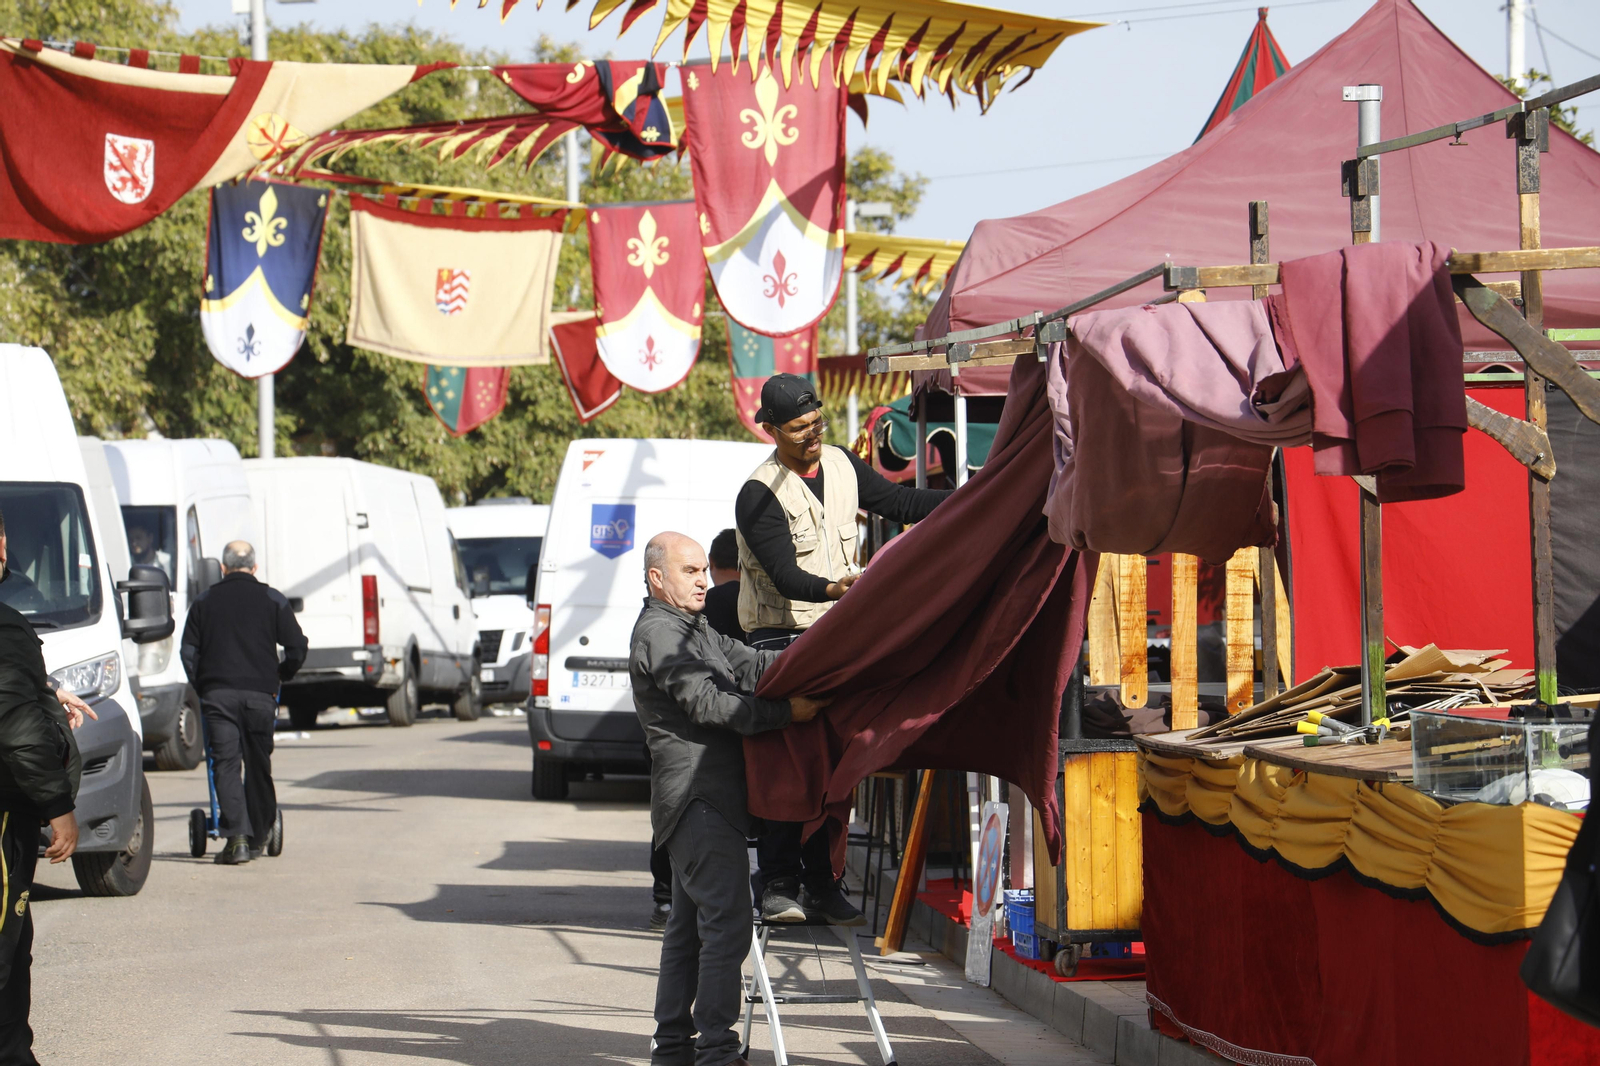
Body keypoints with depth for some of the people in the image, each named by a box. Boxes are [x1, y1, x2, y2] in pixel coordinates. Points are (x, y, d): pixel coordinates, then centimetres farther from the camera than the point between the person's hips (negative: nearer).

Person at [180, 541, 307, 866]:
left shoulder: (205, 601, 8)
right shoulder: (272, 600, 6)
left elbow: (189, 653, 6)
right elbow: (297, 648, 3)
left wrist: (201, 688, 17)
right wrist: (279, 677, 19)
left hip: (217, 693, 0)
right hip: (260, 693, 0)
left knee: (226, 764, -3)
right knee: (258, 765, 11)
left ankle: (236, 836, -16)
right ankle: (258, 836, 18)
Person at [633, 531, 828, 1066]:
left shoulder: (695, 630, 23)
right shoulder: (658, 634, -10)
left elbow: (749, 665, 13)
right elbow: (707, 703, -19)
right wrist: (786, 712, -23)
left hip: (706, 797, 11)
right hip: (698, 796, -11)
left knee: (689, 924, 13)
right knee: (727, 919, -15)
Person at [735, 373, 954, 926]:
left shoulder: (841, 465, 6)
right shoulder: (759, 496, -15)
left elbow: (899, 502, 16)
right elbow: (785, 575, -23)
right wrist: (832, 589, -41)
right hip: (782, 636, -6)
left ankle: (822, 881, 9)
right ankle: (779, 885, -6)